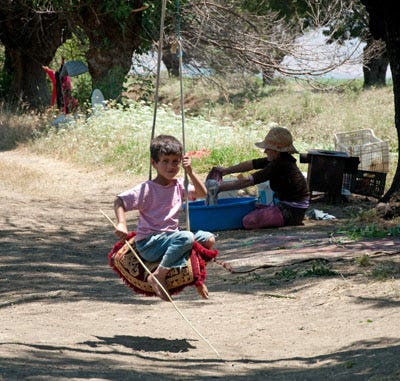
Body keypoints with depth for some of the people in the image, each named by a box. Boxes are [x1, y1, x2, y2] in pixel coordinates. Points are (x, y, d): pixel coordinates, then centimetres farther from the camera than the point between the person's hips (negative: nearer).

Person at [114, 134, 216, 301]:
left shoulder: (179, 185, 7)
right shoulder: (147, 189, -13)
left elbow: (202, 193, 2)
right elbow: (119, 201, -15)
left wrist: (190, 172, -9)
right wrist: (121, 224, -31)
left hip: (170, 238, 7)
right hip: (149, 245, -7)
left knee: (208, 239, -2)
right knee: (186, 237, -32)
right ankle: (158, 276, -26)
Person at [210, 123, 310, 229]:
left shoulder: (280, 165, -23)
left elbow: (248, 181, -22)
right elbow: (252, 164, 13)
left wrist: (221, 187, -17)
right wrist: (227, 170, 10)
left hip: (292, 212, -10)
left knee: (248, 221, -19)